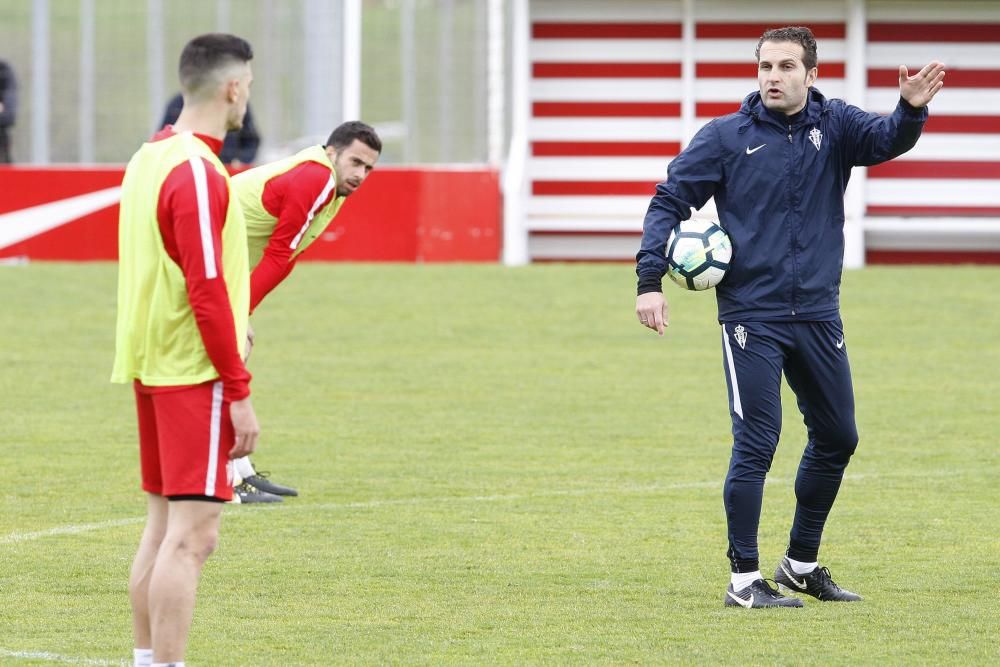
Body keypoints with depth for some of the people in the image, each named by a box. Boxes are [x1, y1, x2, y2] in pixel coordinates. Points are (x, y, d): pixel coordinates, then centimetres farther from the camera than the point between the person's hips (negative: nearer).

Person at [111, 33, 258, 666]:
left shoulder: (148, 158, 12)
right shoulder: (197, 172, -17)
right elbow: (207, 291, -20)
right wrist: (240, 393, -17)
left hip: (150, 368, 10)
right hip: (195, 371, -10)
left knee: (164, 528, 14)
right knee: (191, 535, -10)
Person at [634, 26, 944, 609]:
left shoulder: (835, 125, 2)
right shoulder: (726, 137, -3)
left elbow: (887, 140, -16)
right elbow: (670, 201, -1)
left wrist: (912, 109, -39)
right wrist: (650, 279, -12)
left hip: (819, 315, 4)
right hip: (751, 315, -4)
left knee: (837, 439, 12)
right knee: (756, 444, -7)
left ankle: (802, 565, 28)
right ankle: (745, 580, 2)